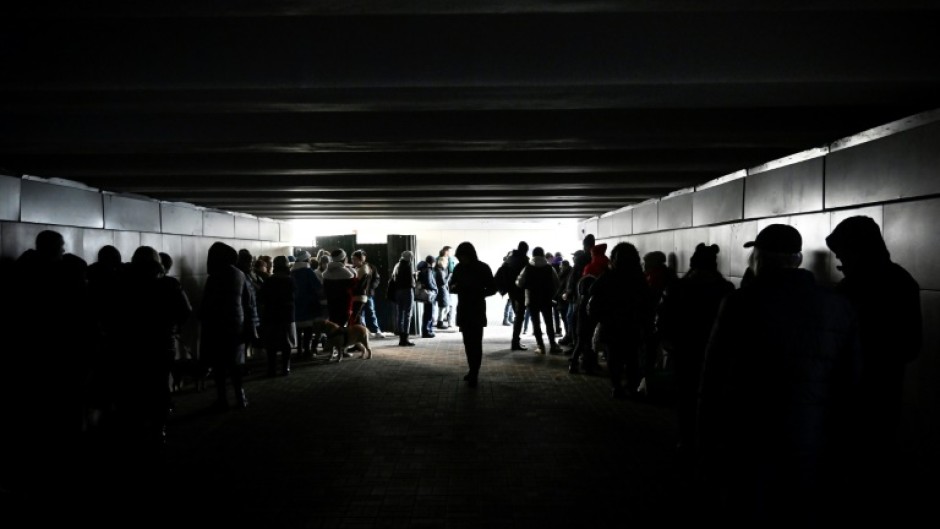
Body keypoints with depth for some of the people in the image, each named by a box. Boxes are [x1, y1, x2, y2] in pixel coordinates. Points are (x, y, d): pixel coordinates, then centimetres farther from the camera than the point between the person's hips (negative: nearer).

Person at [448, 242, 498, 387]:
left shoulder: (483, 268, -8)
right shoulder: (458, 268, 3)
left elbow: (492, 288, -5)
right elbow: (452, 284, 12)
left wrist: (479, 293, -22)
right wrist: (453, 287, -13)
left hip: (477, 310, -4)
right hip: (463, 309, 4)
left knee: (476, 342, -7)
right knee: (468, 342, 10)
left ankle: (474, 374, -5)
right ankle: (472, 370, 22)